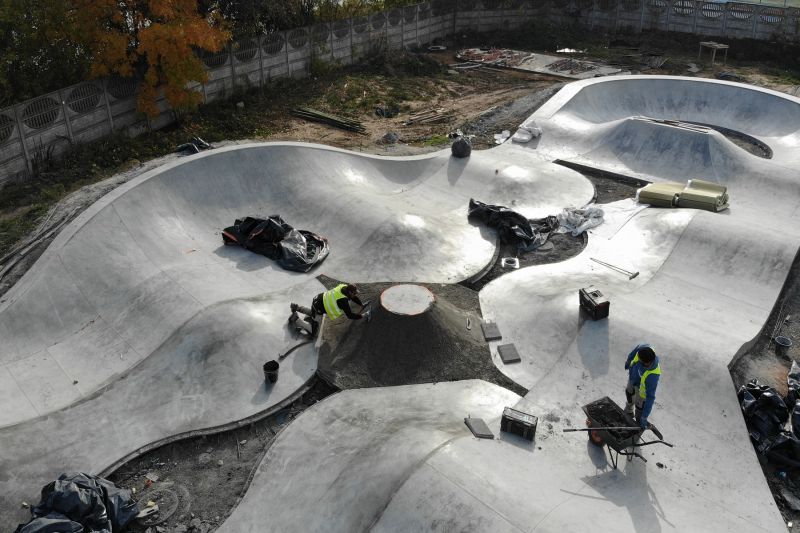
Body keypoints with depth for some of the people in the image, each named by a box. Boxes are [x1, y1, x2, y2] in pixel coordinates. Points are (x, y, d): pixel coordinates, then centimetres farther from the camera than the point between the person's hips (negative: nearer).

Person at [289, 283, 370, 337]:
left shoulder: (344, 286, -6)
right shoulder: (343, 300, -29)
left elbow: (354, 297, 15)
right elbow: (350, 315, -24)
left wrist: (361, 305, 13)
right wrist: (362, 316, -17)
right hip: (318, 308, -9)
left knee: (313, 312, 43)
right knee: (312, 332, -6)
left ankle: (296, 307, 34)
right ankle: (296, 319, -1)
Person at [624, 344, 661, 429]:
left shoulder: (652, 375, -48)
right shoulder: (645, 349, -39)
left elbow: (650, 397, -39)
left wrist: (644, 418, -35)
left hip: (642, 387, -6)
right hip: (632, 376, 6)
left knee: (640, 406, 17)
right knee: (629, 393, 33)